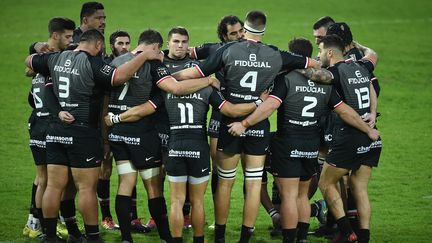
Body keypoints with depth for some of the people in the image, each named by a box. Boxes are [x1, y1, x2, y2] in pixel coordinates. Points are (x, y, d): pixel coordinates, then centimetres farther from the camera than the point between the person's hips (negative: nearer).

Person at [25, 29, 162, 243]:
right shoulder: (92, 63, -13)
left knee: (54, 185, 8)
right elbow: (118, 77, -26)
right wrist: (144, 56, -19)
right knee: (87, 187, -1)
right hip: (83, 133, -6)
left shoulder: (55, 59, 7)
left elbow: (30, 61, 24)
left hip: (56, 132, 6)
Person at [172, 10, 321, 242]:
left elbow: (191, 73, -10)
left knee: (225, 181, 9)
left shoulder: (228, 50, -6)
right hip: (259, 127, 1)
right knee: (254, 183, 5)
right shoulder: (275, 56, -1)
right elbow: (315, 64, 9)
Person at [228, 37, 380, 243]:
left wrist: (244, 124, -21)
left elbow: (270, 105, -22)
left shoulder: (285, 79, -10)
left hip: (288, 146, -5)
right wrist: (368, 130, 18)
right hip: (312, 147, 5)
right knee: (302, 195, 17)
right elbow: (344, 111, 8)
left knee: (289, 196, -2)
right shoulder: (324, 83, 6)